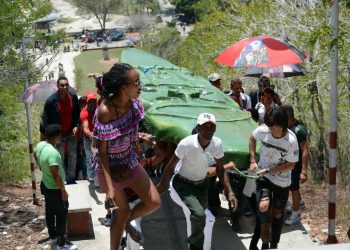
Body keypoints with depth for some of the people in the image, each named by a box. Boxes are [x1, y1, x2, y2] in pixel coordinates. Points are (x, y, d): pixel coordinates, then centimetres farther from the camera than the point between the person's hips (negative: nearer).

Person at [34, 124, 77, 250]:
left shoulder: (40, 145, -6)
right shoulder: (53, 152, -33)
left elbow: (35, 155, 18)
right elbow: (56, 175, -29)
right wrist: (63, 191, -19)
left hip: (45, 185, 9)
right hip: (55, 189, -9)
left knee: (50, 212, 23)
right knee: (61, 215, 6)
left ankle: (53, 237, 39)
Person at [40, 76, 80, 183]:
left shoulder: (73, 96, -6)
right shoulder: (51, 100, -18)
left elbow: (77, 113, 8)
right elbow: (45, 118, -10)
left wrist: (76, 125, -5)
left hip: (71, 132, 4)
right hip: (58, 134, -4)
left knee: (73, 155, 6)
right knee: (60, 158, 2)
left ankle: (71, 179, 18)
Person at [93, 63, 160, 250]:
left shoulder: (134, 102, -11)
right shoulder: (105, 112, -30)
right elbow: (101, 151, -24)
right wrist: (109, 187, -27)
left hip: (130, 162, 6)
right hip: (111, 167, -6)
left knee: (154, 202, 6)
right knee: (123, 212, 6)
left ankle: (126, 223, 36)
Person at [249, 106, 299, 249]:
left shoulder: (291, 141, -24)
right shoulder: (263, 130, -18)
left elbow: (291, 165, -15)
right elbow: (252, 138, 5)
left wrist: (268, 170, -21)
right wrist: (252, 161, -2)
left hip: (282, 181, 0)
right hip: (263, 176, 0)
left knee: (277, 214, 14)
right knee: (263, 207, -24)